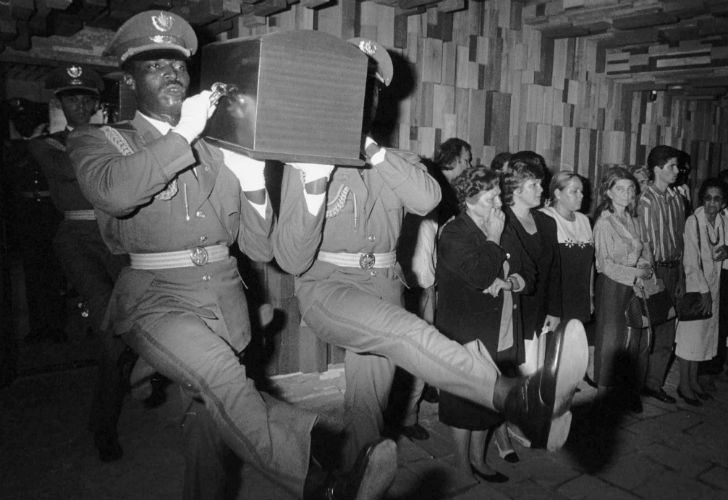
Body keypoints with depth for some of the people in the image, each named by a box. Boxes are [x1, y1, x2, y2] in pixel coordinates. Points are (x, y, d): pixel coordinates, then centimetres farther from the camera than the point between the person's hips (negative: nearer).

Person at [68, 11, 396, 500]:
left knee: (211, 408, 13)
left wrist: (253, 187, -9)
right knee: (218, 372, -32)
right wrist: (183, 133, -17)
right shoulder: (100, 141, 5)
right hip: (157, 298, -4)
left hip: (225, 298, 4)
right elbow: (112, 193, -23)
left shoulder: (222, 151, 10)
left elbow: (260, 249, 7)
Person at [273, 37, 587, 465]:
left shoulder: (393, 160, 13)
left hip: (383, 286, 5)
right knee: (401, 328, -33)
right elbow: (292, 260, -10)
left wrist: (371, 149, -15)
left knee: (367, 406, 6)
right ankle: (516, 397, -49)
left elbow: (428, 199, -12)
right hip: (327, 287, -4)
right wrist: (314, 190, -23)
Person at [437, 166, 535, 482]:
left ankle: (479, 459, 33)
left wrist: (511, 281, -10)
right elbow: (481, 275, -26)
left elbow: (529, 272, 13)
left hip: (502, 335, 7)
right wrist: (493, 239, -13)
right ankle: (462, 466, 23)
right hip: (469, 334, -7)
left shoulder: (503, 232, 12)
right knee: (466, 401, 5)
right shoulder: (454, 234, -13)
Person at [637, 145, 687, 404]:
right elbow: (644, 243, -11)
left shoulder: (677, 199, 9)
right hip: (654, 269, -6)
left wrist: (681, 278, 10)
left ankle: (654, 384, 24)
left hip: (673, 269, 6)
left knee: (667, 334, 11)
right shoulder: (646, 200, -10)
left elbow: (680, 240, 12)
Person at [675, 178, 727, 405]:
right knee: (689, 334, 1)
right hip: (694, 287, -7)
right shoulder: (693, 221, -17)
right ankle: (684, 385, 13)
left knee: (704, 334, 14)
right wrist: (703, 291, -18)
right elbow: (691, 262, -18)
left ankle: (693, 381, 27)